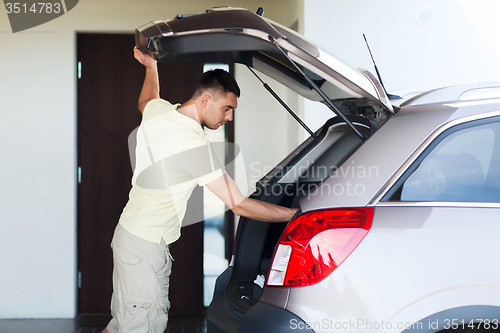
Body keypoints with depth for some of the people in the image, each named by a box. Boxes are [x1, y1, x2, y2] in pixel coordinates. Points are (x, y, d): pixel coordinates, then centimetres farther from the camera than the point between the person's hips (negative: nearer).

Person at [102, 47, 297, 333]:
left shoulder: (158, 109, 0)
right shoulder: (194, 145, -25)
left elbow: (145, 102, 30)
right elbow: (239, 205, -24)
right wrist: (298, 214, -19)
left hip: (132, 232, 10)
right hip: (144, 248, -10)